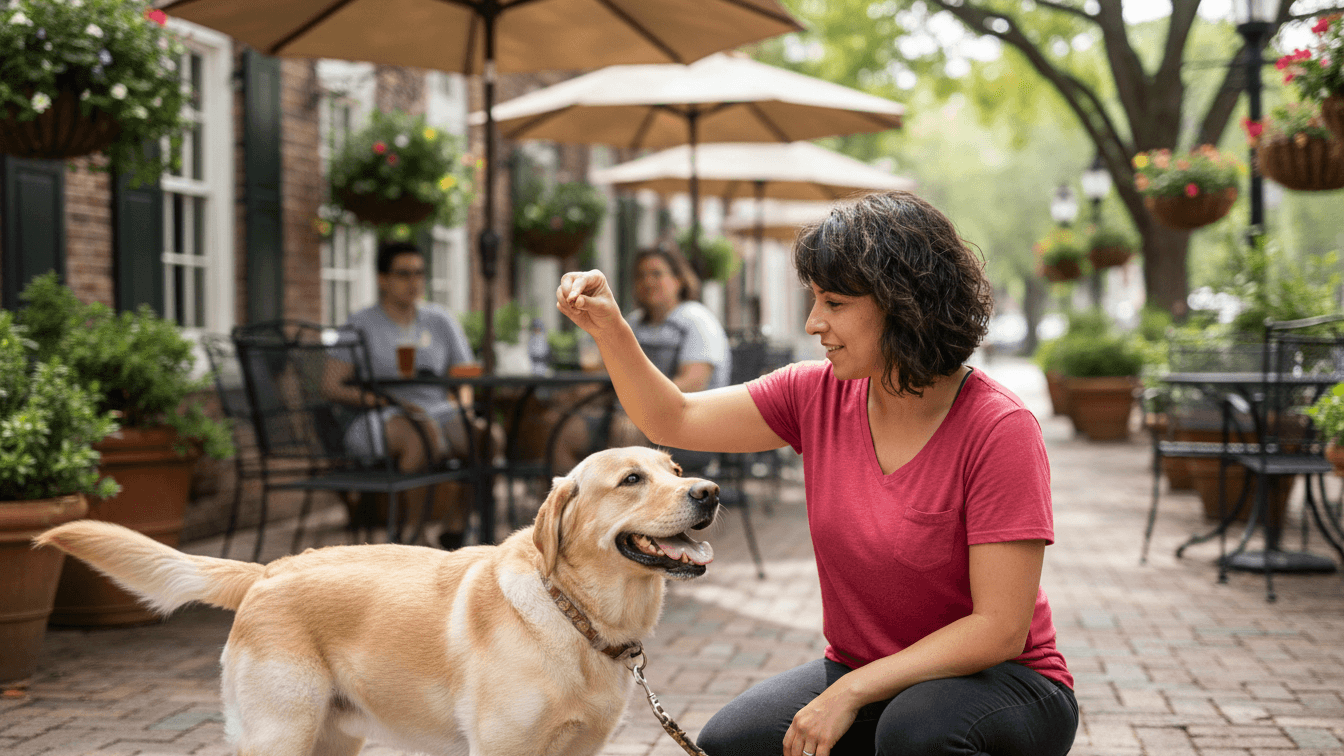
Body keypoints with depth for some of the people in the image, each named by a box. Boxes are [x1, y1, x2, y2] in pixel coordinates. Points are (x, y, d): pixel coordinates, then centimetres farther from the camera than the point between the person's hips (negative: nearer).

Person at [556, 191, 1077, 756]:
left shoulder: (999, 429, -21)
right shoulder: (818, 395, -3)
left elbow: (999, 628, -23)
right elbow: (672, 421, 5)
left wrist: (850, 692, -24)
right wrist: (610, 329, -12)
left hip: (999, 682, -5)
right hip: (858, 671, 5)